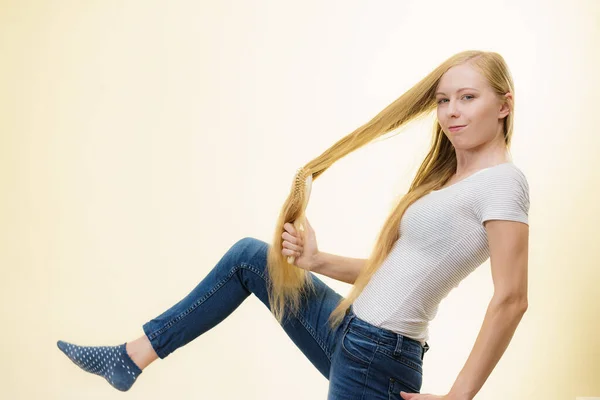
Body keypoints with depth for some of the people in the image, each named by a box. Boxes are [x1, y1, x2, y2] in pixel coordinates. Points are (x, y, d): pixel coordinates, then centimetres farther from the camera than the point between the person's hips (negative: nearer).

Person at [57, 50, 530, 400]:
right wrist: (317, 261, -2)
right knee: (249, 255, 14)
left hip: (378, 358, -10)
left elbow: (510, 301, -21)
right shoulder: (446, 177, 14)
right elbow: (390, 268, 13)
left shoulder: (501, 180, -14)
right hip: (351, 332, 10)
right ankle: (133, 357, 19)